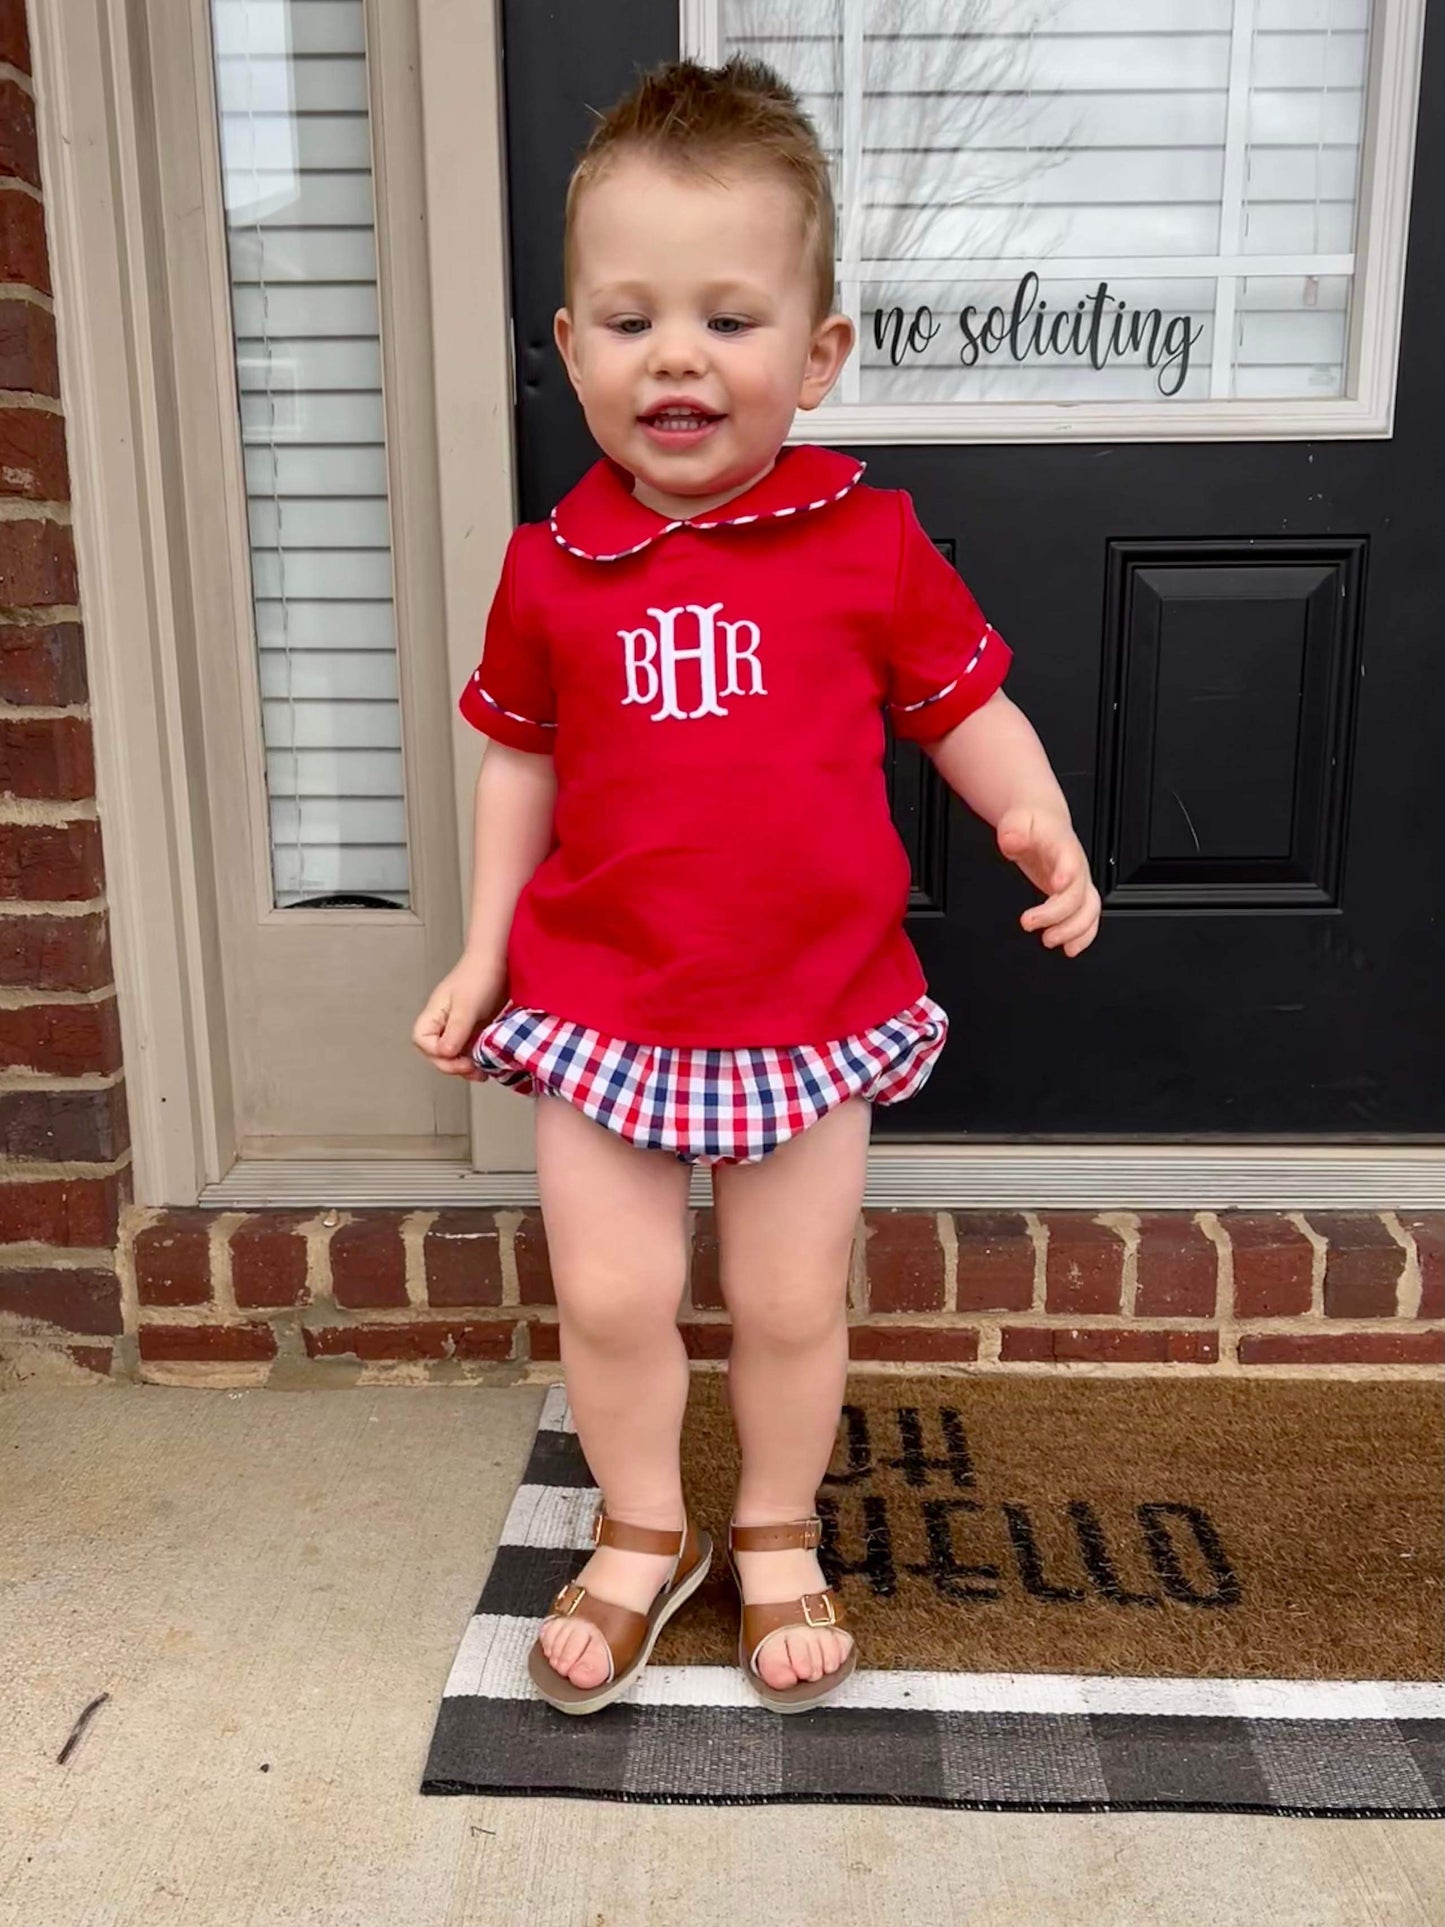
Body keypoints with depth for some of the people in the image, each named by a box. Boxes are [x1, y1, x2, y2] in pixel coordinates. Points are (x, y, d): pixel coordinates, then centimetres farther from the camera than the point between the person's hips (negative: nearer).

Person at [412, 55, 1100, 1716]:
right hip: (601, 1004, 1)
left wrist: (1034, 818, -17)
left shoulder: (870, 544, -7)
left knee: (792, 1308, 12)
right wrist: (483, 950, 5)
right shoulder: (552, 568, -2)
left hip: (809, 1008, -1)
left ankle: (777, 1538, 39)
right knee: (610, 1299, 8)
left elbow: (965, 699, 2)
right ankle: (639, 1538, 35)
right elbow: (521, 760, 7)